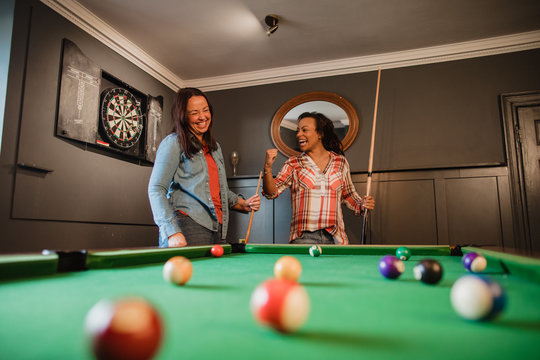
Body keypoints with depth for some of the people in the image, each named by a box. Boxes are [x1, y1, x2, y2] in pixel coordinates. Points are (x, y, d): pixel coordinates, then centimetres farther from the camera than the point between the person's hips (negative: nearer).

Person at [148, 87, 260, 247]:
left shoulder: (215, 147, 19)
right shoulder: (173, 142, -2)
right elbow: (156, 189, -9)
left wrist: (244, 204, 8)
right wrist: (172, 232, -18)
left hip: (217, 231, 6)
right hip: (187, 229, -6)